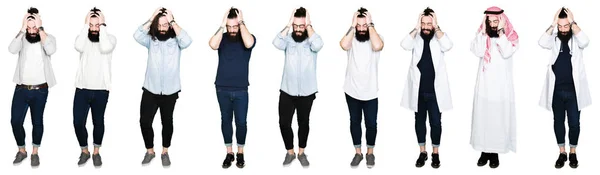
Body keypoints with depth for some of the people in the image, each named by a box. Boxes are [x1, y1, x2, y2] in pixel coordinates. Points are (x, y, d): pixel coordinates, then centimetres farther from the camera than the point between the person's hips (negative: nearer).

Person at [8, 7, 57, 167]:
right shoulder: (22, 37, 1)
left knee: (37, 122, 7)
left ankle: (35, 153, 22)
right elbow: (12, 50, -19)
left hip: (40, 90, -2)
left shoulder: (48, 38, -3)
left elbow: (51, 50, -26)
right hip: (21, 89, 2)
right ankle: (21, 151, 21)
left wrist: (40, 29, -22)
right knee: (15, 121, 1)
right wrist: (22, 29, -20)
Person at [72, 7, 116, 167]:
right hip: (82, 89, 1)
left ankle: (96, 152, 27)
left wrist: (102, 25, -19)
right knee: (78, 122, 0)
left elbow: (105, 48, -26)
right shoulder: (83, 37, 1)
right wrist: (85, 24, -18)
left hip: (101, 90, -1)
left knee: (98, 122, 10)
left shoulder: (110, 38, -3)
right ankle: (84, 151, 21)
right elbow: (78, 47, -23)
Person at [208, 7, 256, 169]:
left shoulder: (248, 37, -3)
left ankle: (240, 153, 20)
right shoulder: (222, 38, 0)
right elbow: (212, 45, -23)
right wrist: (222, 25, -19)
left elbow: (248, 44, -28)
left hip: (241, 90, -1)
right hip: (222, 89, 2)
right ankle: (229, 153, 21)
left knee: (241, 122, 5)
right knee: (226, 121, 10)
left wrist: (241, 23, -20)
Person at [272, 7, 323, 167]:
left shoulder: (311, 41, -5)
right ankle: (290, 152, 21)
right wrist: (288, 25, -18)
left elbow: (318, 45, -29)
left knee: (303, 123, 12)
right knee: (284, 123, 2)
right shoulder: (288, 39, -2)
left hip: (307, 92, -1)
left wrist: (309, 25, -21)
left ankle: (301, 152, 28)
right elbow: (276, 43, -23)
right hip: (287, 91, 1)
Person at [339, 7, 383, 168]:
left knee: (371, 124, 7)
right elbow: (344, 45, -27)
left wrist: (370, 24, -22)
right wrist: (352, 25, -20)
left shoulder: (374, 38, -5)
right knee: (354, 123, 12)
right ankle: (358, 153, 26)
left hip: (370, 92, -1)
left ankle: (370, 153, 26)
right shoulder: (352, 39, -3)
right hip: (352, 91, 1)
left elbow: (377, 46, -30)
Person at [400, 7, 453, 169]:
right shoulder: (416, 37, 1)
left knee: (435, 122, 5)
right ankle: (422, 152, 22)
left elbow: (447, 46, -22)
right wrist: (416, 28, -16)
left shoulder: (439, 37, -1)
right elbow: (405, 45, -19)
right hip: (418, 89, 2)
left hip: (435, 90, -1)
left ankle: (435, 153, 18)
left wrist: (436, 27, -17)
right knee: (419, 121, 11)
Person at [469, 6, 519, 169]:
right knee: (483, 116, 3)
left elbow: (506, 53, -20)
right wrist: (483, 30, -13)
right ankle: (485, 151, 11)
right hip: (484, 84, 2)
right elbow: (478, 52, -14)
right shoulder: (482, 34, 4)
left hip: (502, 85, -2)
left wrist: (500, 31, -18)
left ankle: (495, 152, 7)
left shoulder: (510, 36, -2)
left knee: (498, 117, -1)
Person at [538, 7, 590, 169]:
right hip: (556, 90, 1)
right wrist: (552, 24, -20)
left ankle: (573, 152, 21)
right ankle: (562, 153, 22)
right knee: (558, 122, 10)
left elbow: (584, 42, -24)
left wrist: (573, 22, -21)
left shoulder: (576, 39, -2)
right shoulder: (554, 39, 1)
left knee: (574, 123, 5)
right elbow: (542, 43, -19)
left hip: (573, 90, -1)